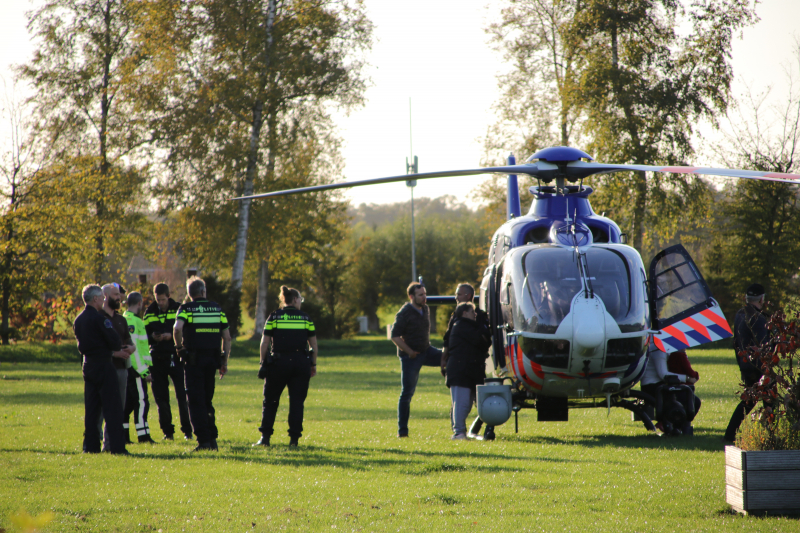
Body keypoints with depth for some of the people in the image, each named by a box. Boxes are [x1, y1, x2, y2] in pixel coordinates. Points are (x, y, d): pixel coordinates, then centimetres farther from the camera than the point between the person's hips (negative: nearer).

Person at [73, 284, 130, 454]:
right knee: (112, 408, -4)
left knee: (91, 408, 10)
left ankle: (90, 445, 10)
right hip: (103, 366, -8)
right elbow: (115, 342, -16)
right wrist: (116, 350, 9)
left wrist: (113, 353, 17)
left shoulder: (78, 320, 11)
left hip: (88, 365, 8)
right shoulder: (98, 318, -15)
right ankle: (116, 446, -7)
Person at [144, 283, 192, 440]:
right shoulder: (150, 312, 8)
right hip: (157, 358, 3)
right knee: (161, 397, 3)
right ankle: (167, 431, 11)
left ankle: (187, 430, 1)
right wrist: (152, 337, -11)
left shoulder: (178, 309, 1)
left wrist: (171, 336, -17)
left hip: (175, 357, -3)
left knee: (182, 395, -6)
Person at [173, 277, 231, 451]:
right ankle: (212, 438, 13)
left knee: (196, 402, 0)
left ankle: (203, 439, -7)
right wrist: (224, 362, 13)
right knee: (207, 401, 16)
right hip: (212, 358, 4)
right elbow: (227, 337, 8)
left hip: (193, 359, -4)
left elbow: (177, 328, -21)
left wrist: (179, 346, -4)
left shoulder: (186, 308, -1)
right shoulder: (217, 308, 10)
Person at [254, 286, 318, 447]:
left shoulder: (274, 317, 2)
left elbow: (264, 343, -1)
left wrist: (263, 363, 5)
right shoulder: (305, 318, 6)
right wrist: (313, 364, 14)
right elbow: (314, 345, 6)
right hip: (301, 362, 1)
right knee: (297, 401, 6)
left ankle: (265, 437, 2)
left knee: (270, 401, 9)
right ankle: (294, 438, 1)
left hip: (279, 362, -1)